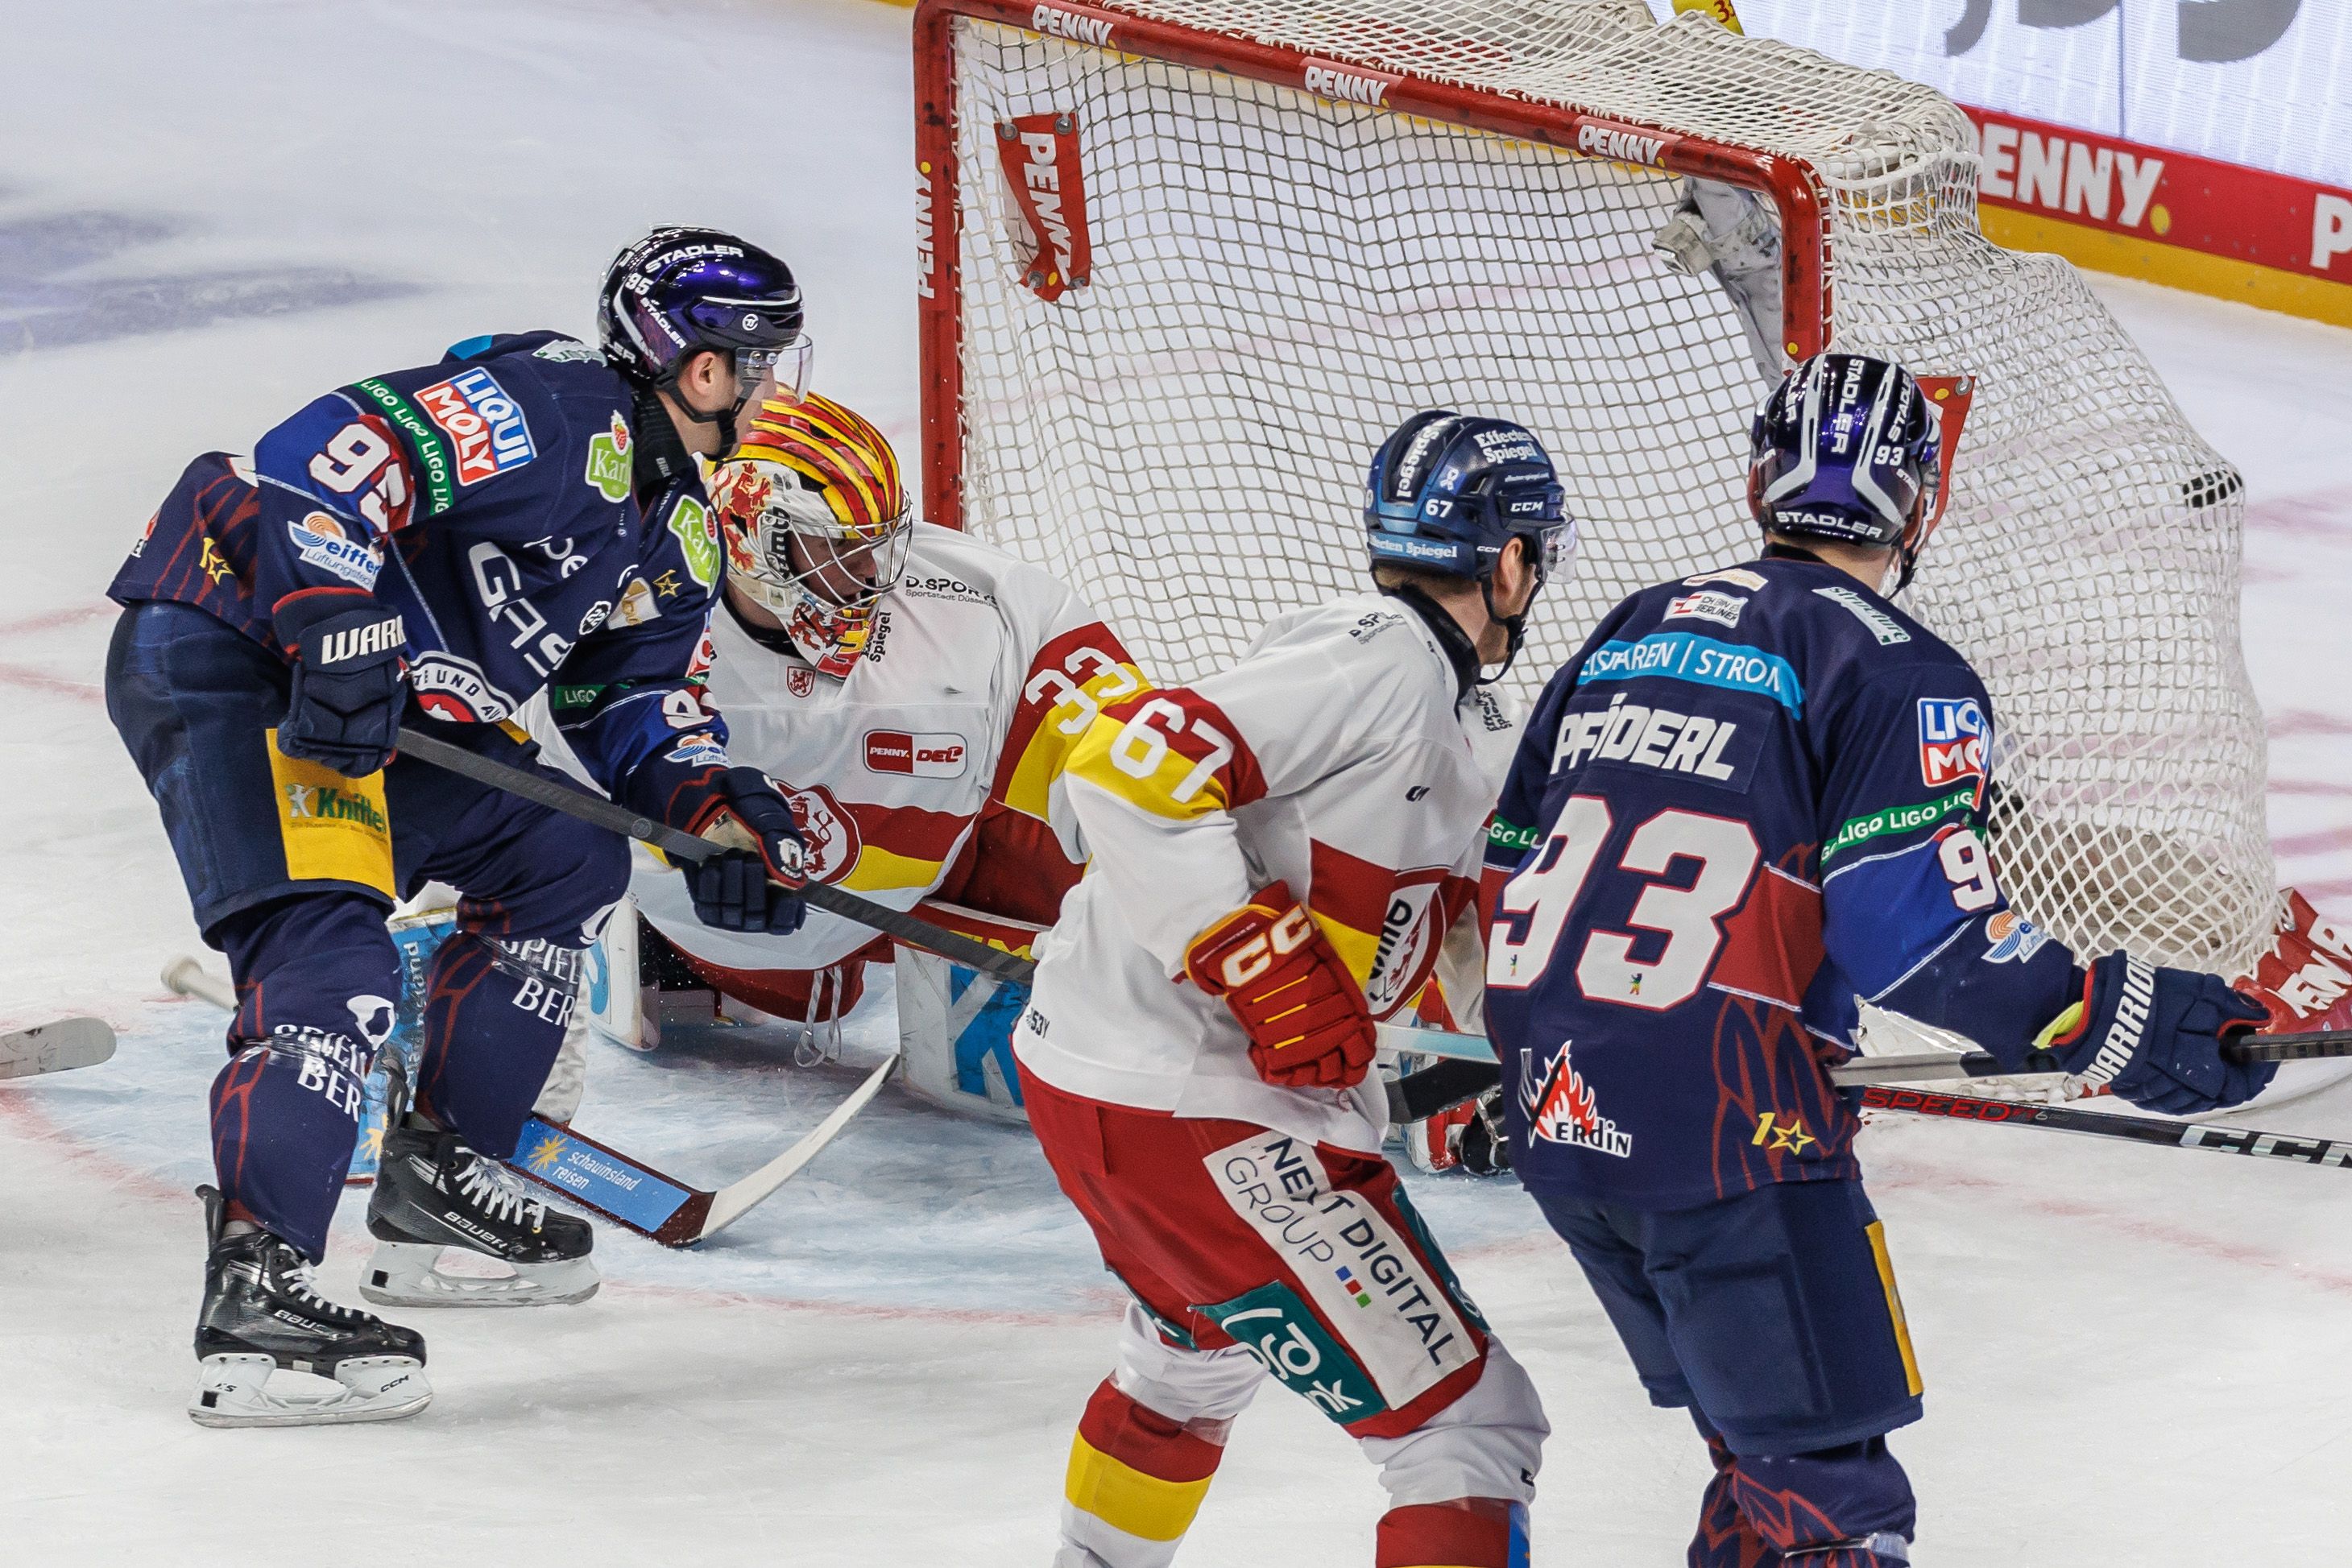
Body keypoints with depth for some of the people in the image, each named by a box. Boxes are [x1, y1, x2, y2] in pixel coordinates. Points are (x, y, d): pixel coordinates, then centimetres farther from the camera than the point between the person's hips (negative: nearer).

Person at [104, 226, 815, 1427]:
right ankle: (252, 1289, -30)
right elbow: (327, 455, -27)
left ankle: (434, 1187, 21)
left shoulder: (678, 529, 14)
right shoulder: (553, 412, -18)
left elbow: (638, 696, 20)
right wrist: (335, 629, -36)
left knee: (566, 861, 17)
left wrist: (715, 807, 1)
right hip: (230, 647, -11)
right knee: (330, 954, -24)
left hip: (389, 706, 11)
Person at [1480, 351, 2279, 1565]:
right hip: (1722, 1120, -8)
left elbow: (1510, 863, 21)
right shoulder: (1896, 671, -5)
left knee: (1756, 1432, 24)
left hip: (1552, 1102, 8)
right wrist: (2113, 1023, -9)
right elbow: (1910, 932, -15)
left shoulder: (1632, 633, 17)